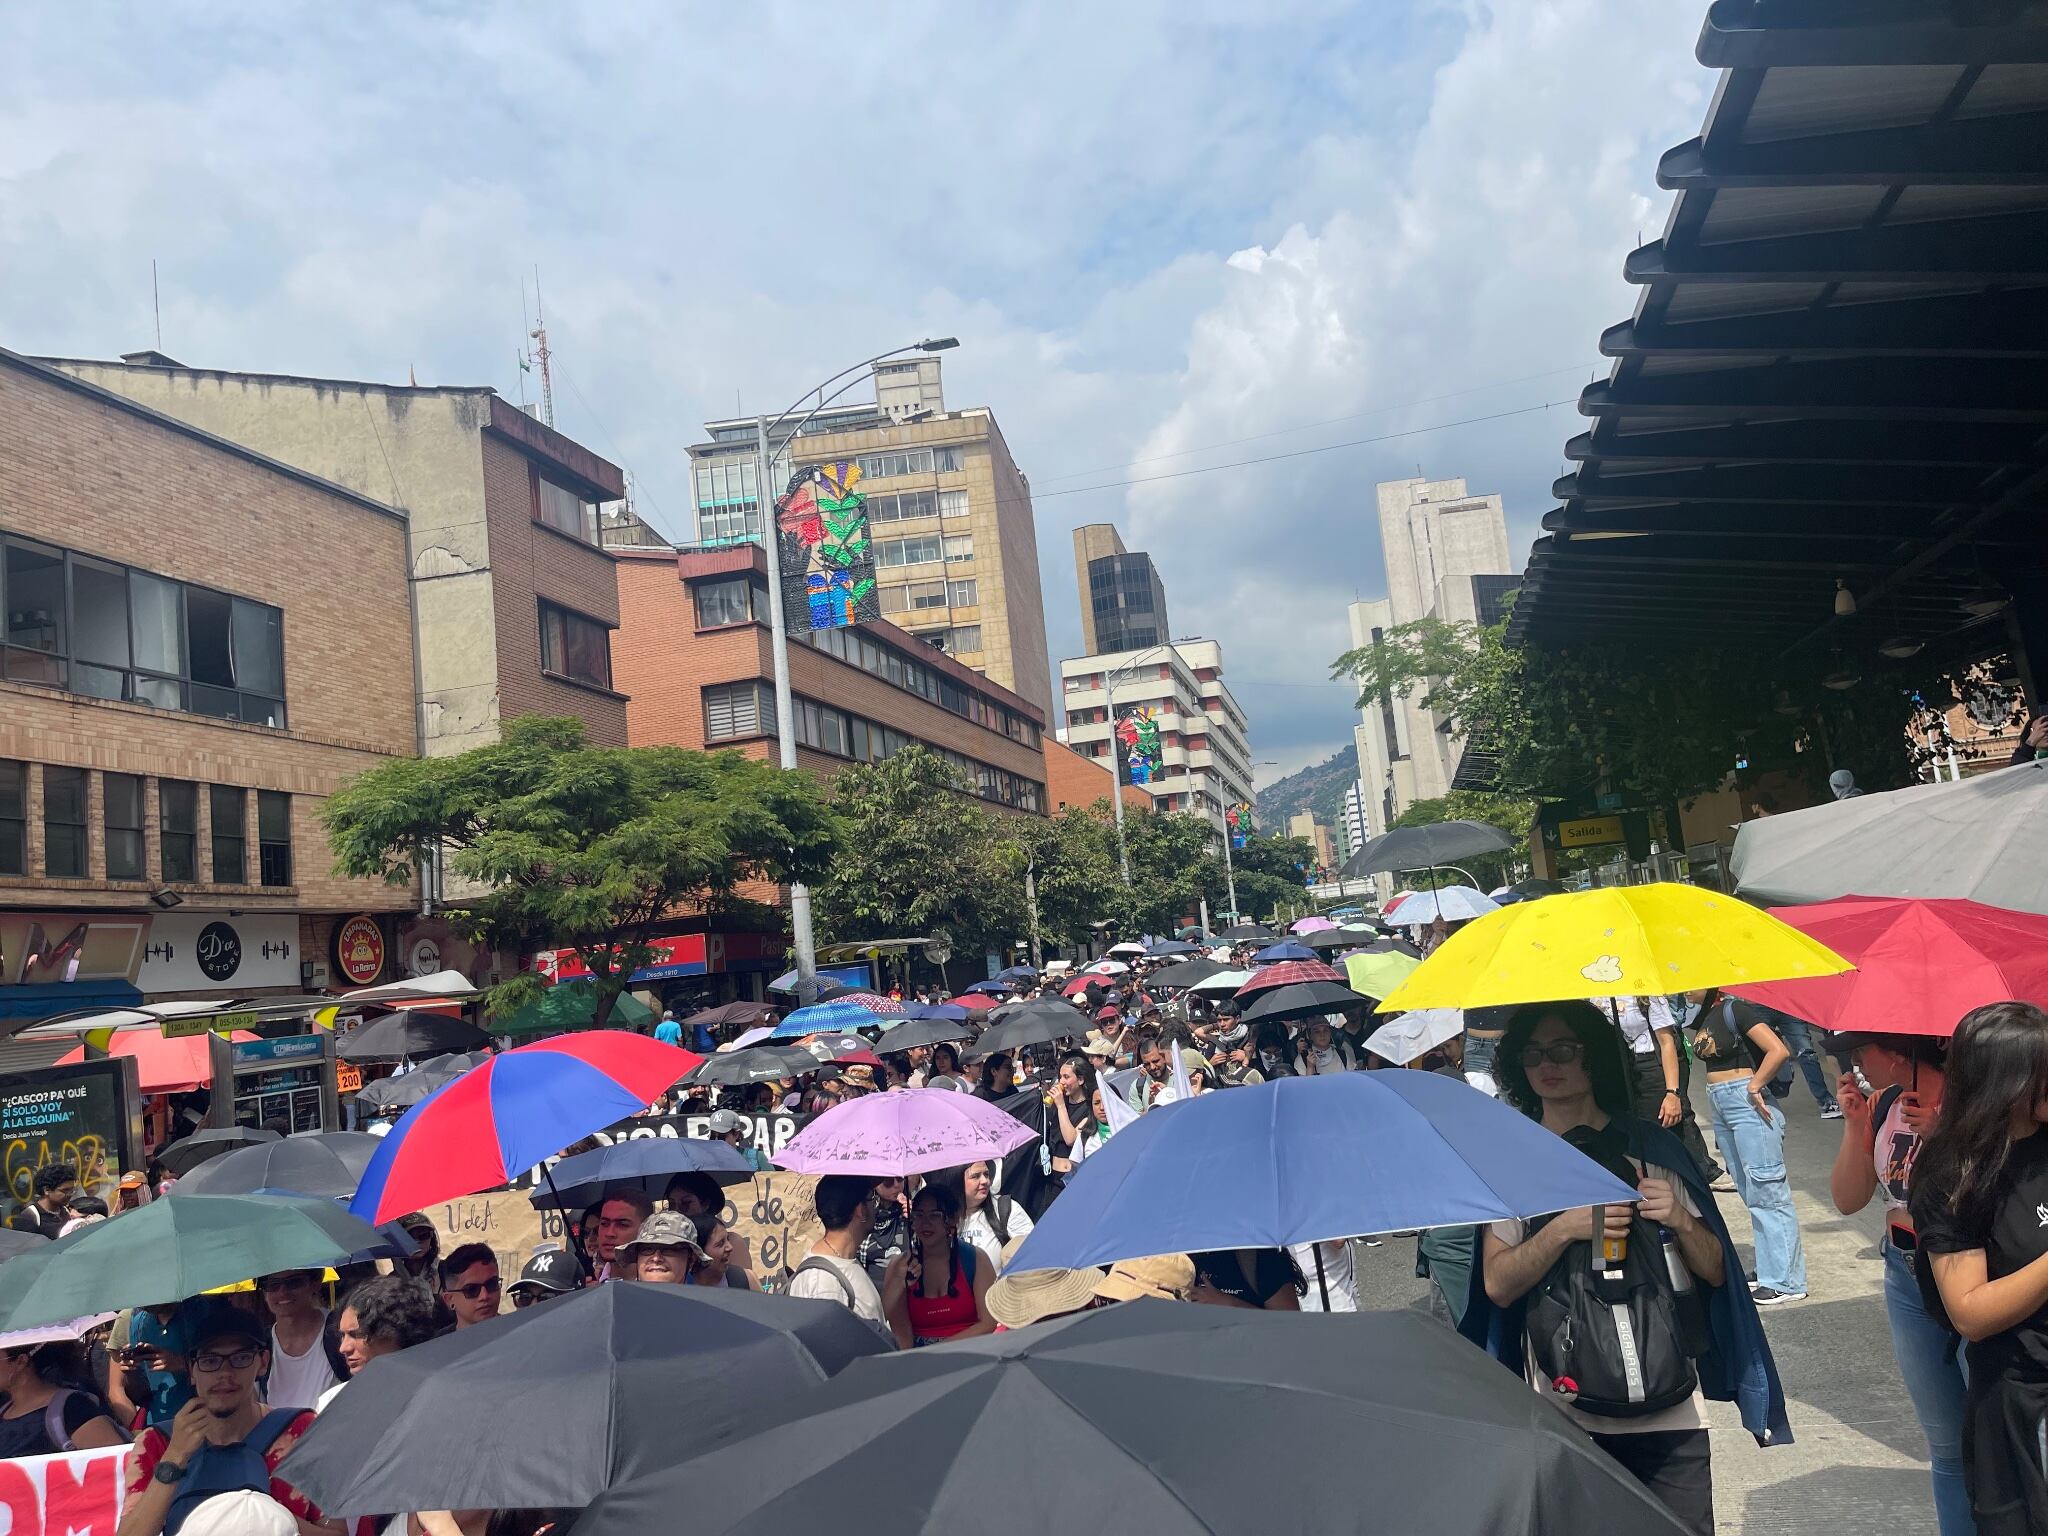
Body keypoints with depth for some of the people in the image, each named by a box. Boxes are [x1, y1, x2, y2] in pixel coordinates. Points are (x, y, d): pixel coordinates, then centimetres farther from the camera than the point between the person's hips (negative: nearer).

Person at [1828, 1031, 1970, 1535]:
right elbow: (1848, 1200, 3)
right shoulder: (1881, 1105, 3)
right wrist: (1855, 1123, -6)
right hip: (1907, 1282, 6)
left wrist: (1944, 1135, -28)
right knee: (1946, 1446, 16)